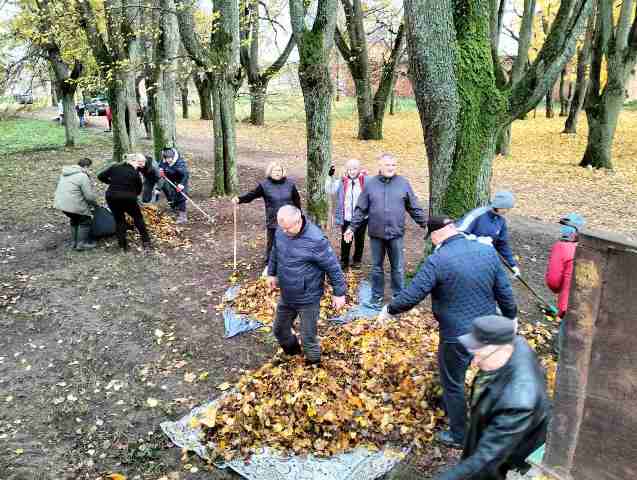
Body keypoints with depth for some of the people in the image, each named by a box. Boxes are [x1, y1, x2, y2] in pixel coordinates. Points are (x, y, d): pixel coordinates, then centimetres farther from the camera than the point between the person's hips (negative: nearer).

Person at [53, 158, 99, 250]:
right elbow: (90, 196, -17)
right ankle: (82, 244, 9)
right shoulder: (83, 176, -14)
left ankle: (74, 242, 33)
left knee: (74, 220, 28)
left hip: (61, 203, 9)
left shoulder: (65, 173, 15)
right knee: (85, 221, 10)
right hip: (74, 205, -9)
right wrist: (95, 204, 4)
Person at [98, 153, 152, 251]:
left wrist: (112, 182, 17)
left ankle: (122, 245, 17)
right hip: (128, 198, -3)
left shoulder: (114, 167, 5)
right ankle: (146, 242, 15)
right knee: (138, 218, 15)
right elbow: (138, 190, 1)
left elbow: (101, 176, 7)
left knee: (119, 220, 17)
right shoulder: (135, 173, -4)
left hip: (111, 197, 3)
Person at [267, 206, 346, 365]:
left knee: (308, 338, 7)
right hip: (286, 296, 7)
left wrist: (339, 292, -12)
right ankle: (292, 352, 53)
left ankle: (313, 363, 35)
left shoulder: (316, 240, -28)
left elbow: (333, 267, -19)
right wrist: (271, 273, 21)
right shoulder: (281, 232, -9)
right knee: (279, 329, 24)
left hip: (308, 299, -6)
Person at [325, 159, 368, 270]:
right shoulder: (342, 182, -3)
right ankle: (344, 260, 27)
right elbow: (330, 190, -7)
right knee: (345, 240, 10)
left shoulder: (366, 180, -6)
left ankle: (357, 260, 36)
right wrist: (330, 177, -19)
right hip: (346, 217, 0)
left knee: (359, 240, 17)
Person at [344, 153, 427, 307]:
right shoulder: (370, 184, 0)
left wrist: (425, 223, 4)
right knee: (377, 267, 12)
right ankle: (377, 296, 26)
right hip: (376, 234, 1)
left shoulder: (403, 183, 0)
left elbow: (414, 208, 6)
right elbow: (361, 209, 3)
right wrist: (352, 228, 0)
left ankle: (398, 296, 24)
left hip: (396, 233, 0)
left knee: (398, 267, 9)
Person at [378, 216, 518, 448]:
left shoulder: (437, 260, -21)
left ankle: (459, 435, 29)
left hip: (456, 334, -6)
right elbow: (504, 291, 3)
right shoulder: (488, 251, -5)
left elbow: (411, 296, -19)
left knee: (453, 383, 14)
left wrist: (390, 309, -2)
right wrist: (511, 317, 18)